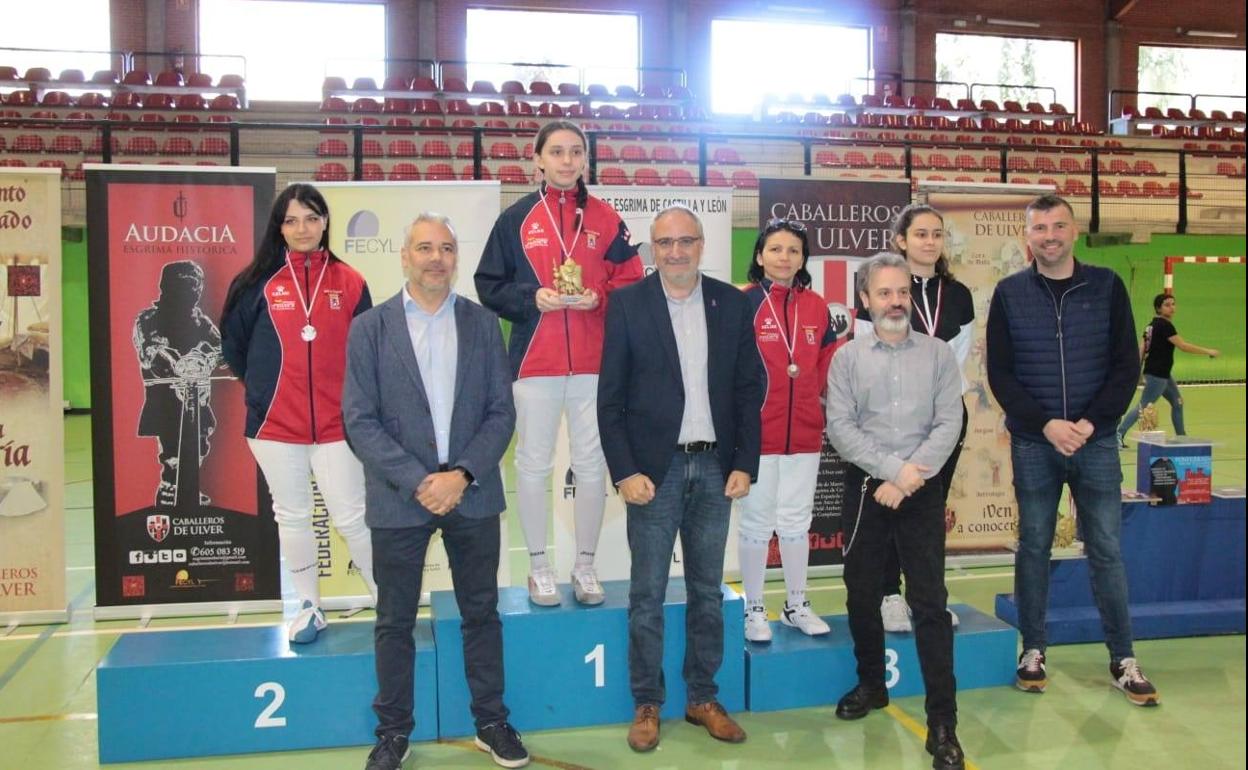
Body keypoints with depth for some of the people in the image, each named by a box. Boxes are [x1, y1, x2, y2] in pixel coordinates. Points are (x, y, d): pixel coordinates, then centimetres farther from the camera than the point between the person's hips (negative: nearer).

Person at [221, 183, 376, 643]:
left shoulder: (349, 282, 0)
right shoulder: (259, 283, 0)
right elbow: (233, 345, 11)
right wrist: (264, 386, 12)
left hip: (335, 423, -1)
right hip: (275, 424, 1)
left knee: (351, 517, 1)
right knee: (292, 516, 11)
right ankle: (309, 606, 25)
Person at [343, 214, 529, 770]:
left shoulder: (482, 323, 4)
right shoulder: (370, 327, 0)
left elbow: (501, 412, 1)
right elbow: (360, 420, -5)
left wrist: (461, 475, -12)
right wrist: (417, 482, -15)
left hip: (472, 493, 1)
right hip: (398, 498, -1)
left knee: (481, 613, 12)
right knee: (395, 621, 9)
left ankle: (491, 722, 27)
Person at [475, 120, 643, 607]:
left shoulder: (604, 218, 6)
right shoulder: (517, 218, 3)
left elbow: (631, 279, 6)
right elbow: (489, 285, 3)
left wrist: (599, 297, -12)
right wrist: (532, 297, -13)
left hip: (594, 363, 1)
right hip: (534, 362, -1)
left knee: (591, 464, 7)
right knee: (534, 463, 7)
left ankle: (585, 565, 21)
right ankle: (539, 566, 20)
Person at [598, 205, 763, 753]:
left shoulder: (732, 303, 5)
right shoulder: (627, 304, -3)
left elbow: (749, 390, 6)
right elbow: (610, 397, -4)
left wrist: (744, 464, -1)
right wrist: (625, 472, -11)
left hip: (715, 468, 3)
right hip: (654, 468, -2)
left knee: (707, 591, 13)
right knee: (647, 594, 6)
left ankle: (703, 698, 26)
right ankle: (646, 704, 20)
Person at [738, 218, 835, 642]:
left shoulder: (817, 308, 8)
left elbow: (827, 366, 12)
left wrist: (814, 398, 0)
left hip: (804, 432, 4)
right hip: (756, 432, -4)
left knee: (797, 520, 14)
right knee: (756, 521, 6)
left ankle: (797, 605, 28)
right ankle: (754, 609, 19)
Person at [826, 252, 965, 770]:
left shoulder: (939, 354, 4)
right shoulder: (847, 358, 4)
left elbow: (948, 424, -4)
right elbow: (840, 427, -5)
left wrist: (909, 479, -14)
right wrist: (892, 468, -14)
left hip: (922, 490, -1)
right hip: (864, 488, 2)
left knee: (929, 601, -4)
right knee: (861, 594, 10)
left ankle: (942, 721, 0)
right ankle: (871, 684, 32)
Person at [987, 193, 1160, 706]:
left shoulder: (1106, 286, 3)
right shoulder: (1009, 294, 1)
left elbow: (1127, 365, 0)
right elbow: (1000, 374, -2)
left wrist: (1090, 423, -12)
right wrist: (1047, 424, -14)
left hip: (1096, 441, 0)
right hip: (1033, 444, 0)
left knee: (1106, 550, 5)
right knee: (1033, 548, 8)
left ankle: (1123, 660, 15)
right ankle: (1033, 649, 20)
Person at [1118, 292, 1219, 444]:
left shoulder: (1152, 325, 11)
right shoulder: (1165, 325, -15)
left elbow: (1141, 349, 8)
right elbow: (1183, 345, -19)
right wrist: (1208, 351, -13)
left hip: (1163, 375, 10)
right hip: (1157, 375, -10)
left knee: (1178, 402, 16)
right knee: (1144, 407, -7)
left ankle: (1181, 436, 23)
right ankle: (1120, 434, -7)